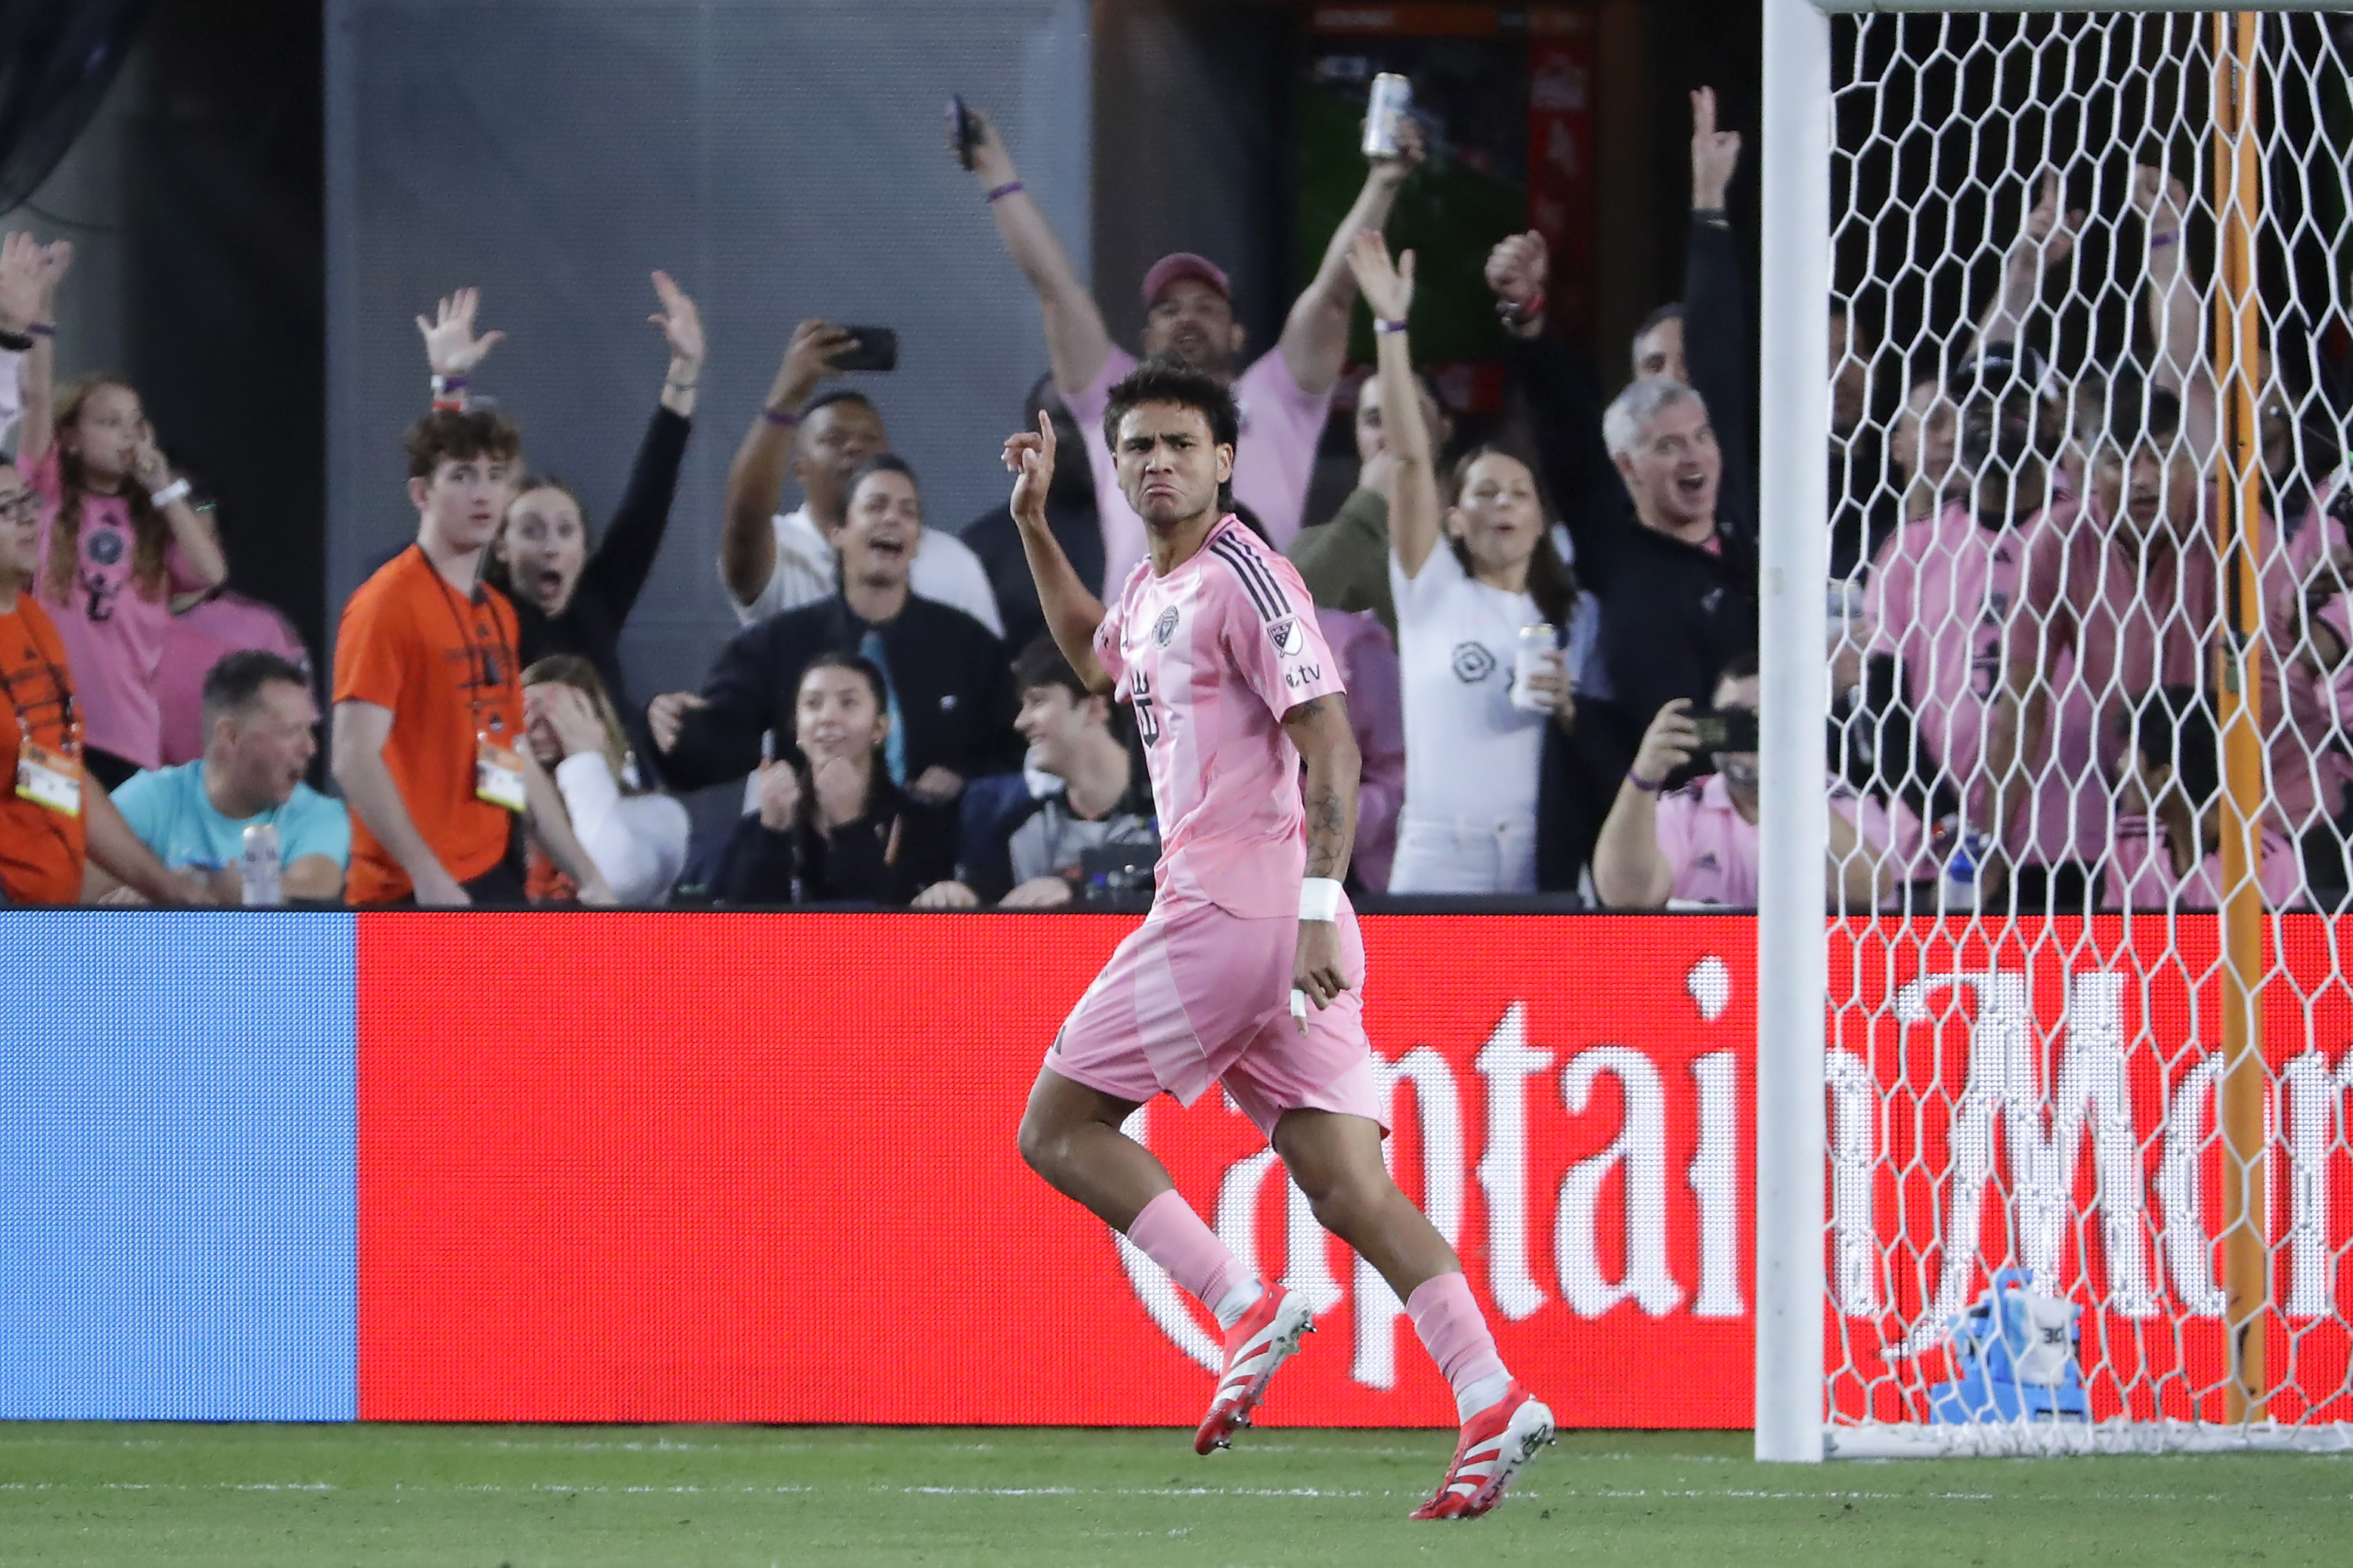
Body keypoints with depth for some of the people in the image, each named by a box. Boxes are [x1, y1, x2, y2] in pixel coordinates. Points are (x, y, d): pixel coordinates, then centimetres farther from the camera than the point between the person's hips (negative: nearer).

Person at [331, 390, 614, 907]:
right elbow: (355, 759, -16)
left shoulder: (497, 612, 16)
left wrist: (587, 876, 15)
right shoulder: (387, 604, -9)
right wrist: (427, 876, -23)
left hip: (496, 881, 8)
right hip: (416, 895, -8)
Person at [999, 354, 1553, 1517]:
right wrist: (1034, 524, 36)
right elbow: (1095, 656, 44)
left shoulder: (1246, 579, -8)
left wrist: (1318, 901, -24)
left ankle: (1249, 1307, -10)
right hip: (1276, 931, 9)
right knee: (1349, 1190, -2)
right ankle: (1492, 1405, -13)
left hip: (1232, 909, -9)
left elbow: (1331, 744, -16)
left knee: (1058, 1128, -1)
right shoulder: (1154, 588, 20)